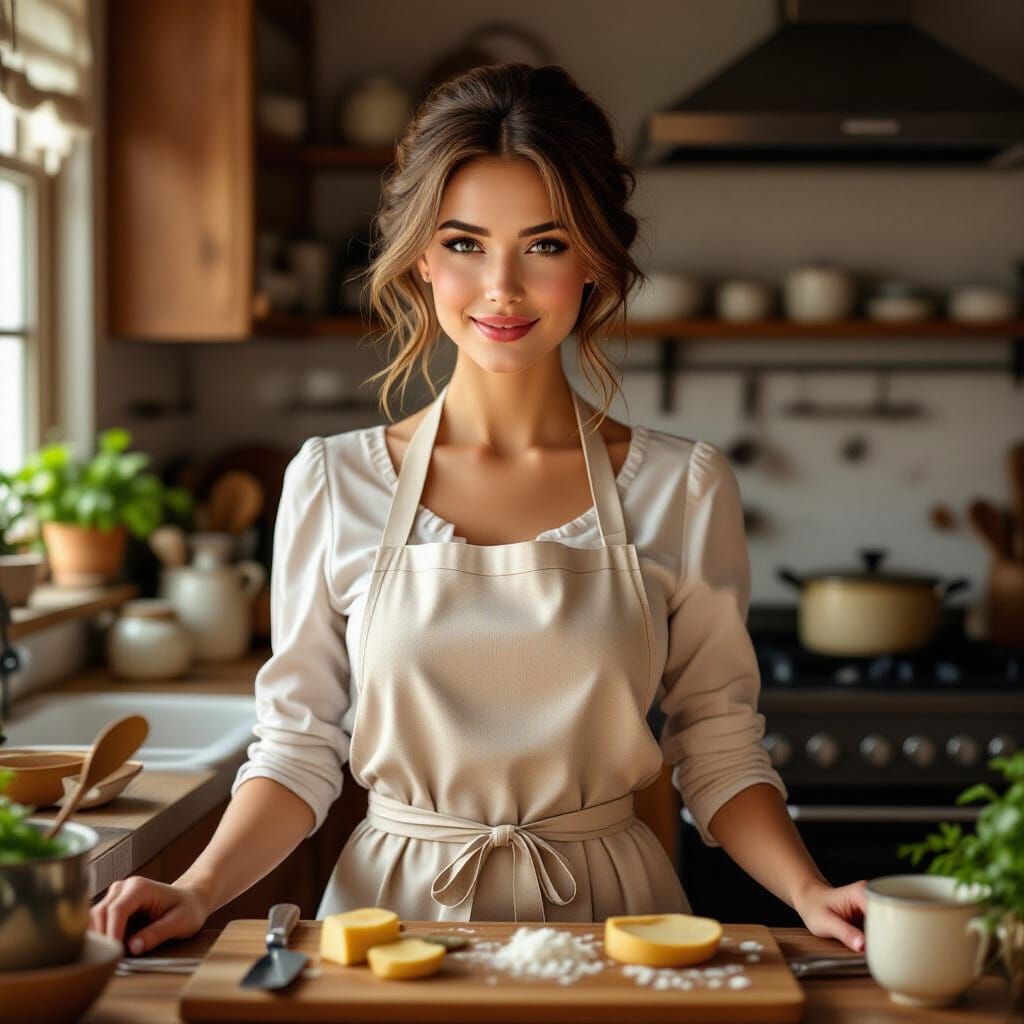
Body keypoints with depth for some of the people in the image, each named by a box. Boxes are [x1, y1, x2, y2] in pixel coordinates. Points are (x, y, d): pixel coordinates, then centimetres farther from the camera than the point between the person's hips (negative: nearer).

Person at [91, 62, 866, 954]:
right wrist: (199, 890, -10)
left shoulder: (684, 488, 1)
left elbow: (718, 746, 5)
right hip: (394, 908, 0)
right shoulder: (334, 481, 1)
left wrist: (808, 892, -10)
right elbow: (299, 744, 5)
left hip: (607, 912, 1)